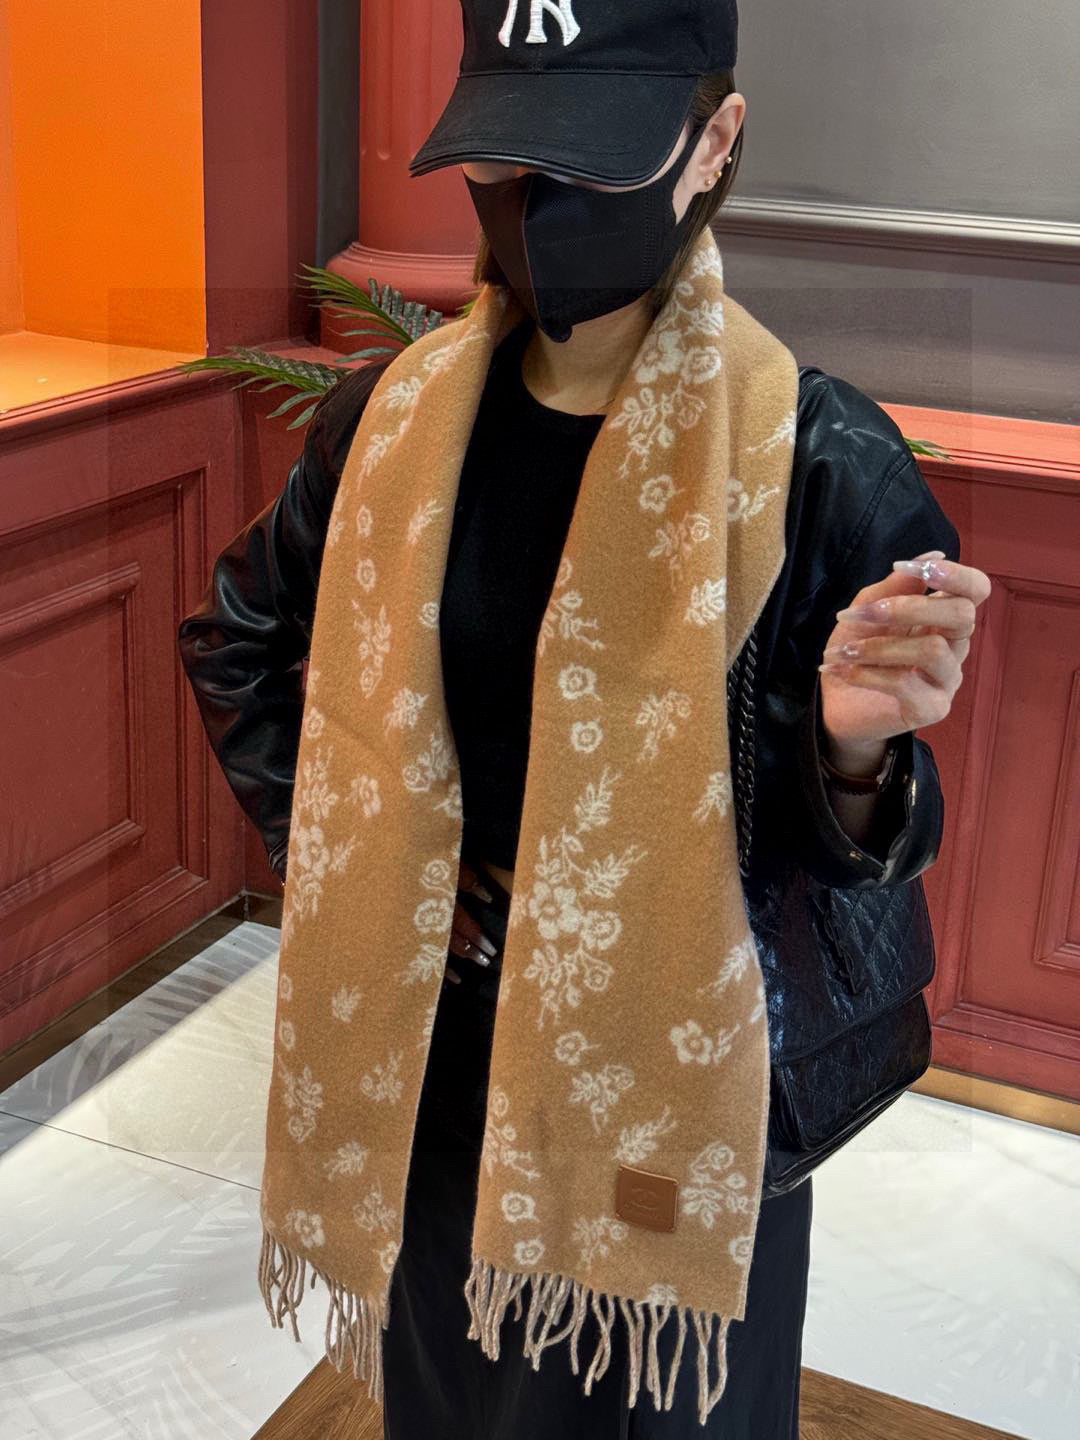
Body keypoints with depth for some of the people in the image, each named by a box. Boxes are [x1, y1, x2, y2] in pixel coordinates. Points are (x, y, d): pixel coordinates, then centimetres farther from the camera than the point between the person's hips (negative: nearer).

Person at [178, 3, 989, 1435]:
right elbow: (235, 637, 8)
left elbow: (844, 853, -13)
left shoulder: (826, 460, -20)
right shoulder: (393, 417, -10)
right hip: (439, 1038, 3)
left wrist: (855, 750, -35)